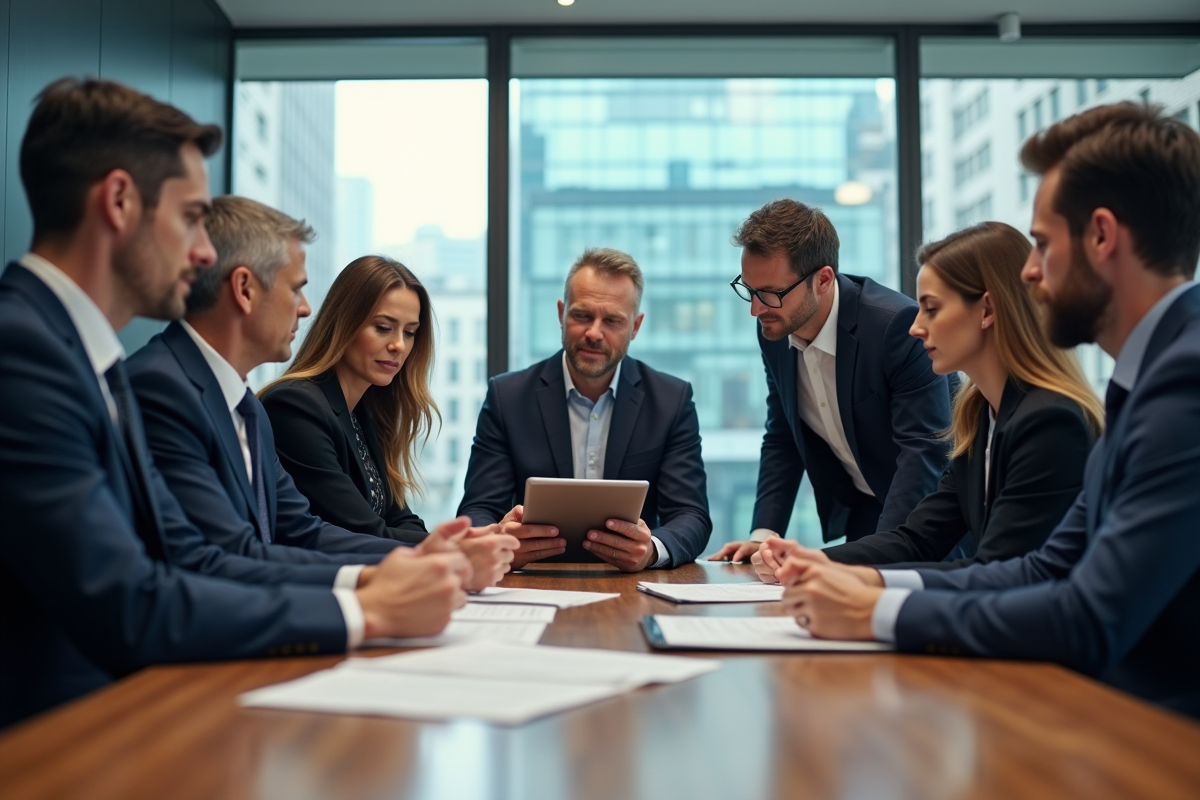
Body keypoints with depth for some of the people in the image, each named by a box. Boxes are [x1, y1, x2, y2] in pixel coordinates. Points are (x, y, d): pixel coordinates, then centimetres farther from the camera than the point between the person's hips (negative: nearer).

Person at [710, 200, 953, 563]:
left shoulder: (900, 324, -24)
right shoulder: (775, 331, -4)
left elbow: (925, 452, -25)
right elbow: (781, 440, 7)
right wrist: (763, 535, -4)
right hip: (858, 519, 5)